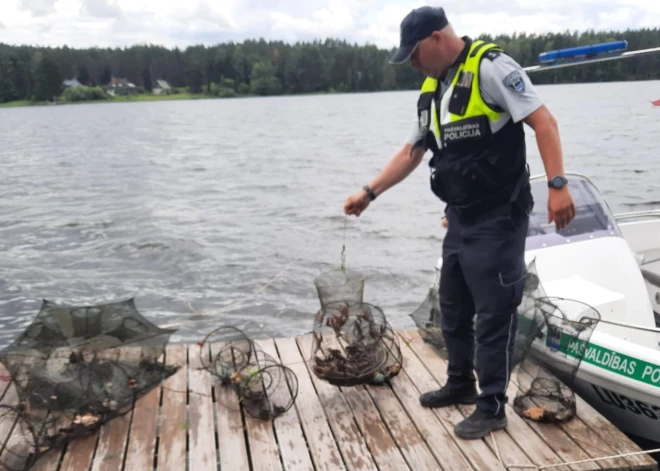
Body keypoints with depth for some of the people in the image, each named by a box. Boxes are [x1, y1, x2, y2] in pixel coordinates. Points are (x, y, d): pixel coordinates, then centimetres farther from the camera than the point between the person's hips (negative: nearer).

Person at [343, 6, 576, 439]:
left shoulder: (490, 66, -13)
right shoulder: (432, 90, 12)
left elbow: (543, 121, -18)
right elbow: (412, 153, 19)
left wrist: (558, 185, -26)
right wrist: (369, 193, 17)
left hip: (499, 218, -9)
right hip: (461, 218, 9)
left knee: (494, 315, 0)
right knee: (454, 309, 18)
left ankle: (493, 407, 14)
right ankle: (461, 384, 36)